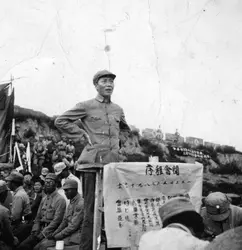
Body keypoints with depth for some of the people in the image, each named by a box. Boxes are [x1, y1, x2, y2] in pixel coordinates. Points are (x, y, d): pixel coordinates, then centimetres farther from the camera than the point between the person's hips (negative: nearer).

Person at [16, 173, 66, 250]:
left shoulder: (60, 199, -7)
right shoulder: (44, 199, 17)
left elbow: (56, 221, -14)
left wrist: (43, 233, -15)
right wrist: (35, 231, 2)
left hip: (51, 232, -7)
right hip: (41, 230, 7)